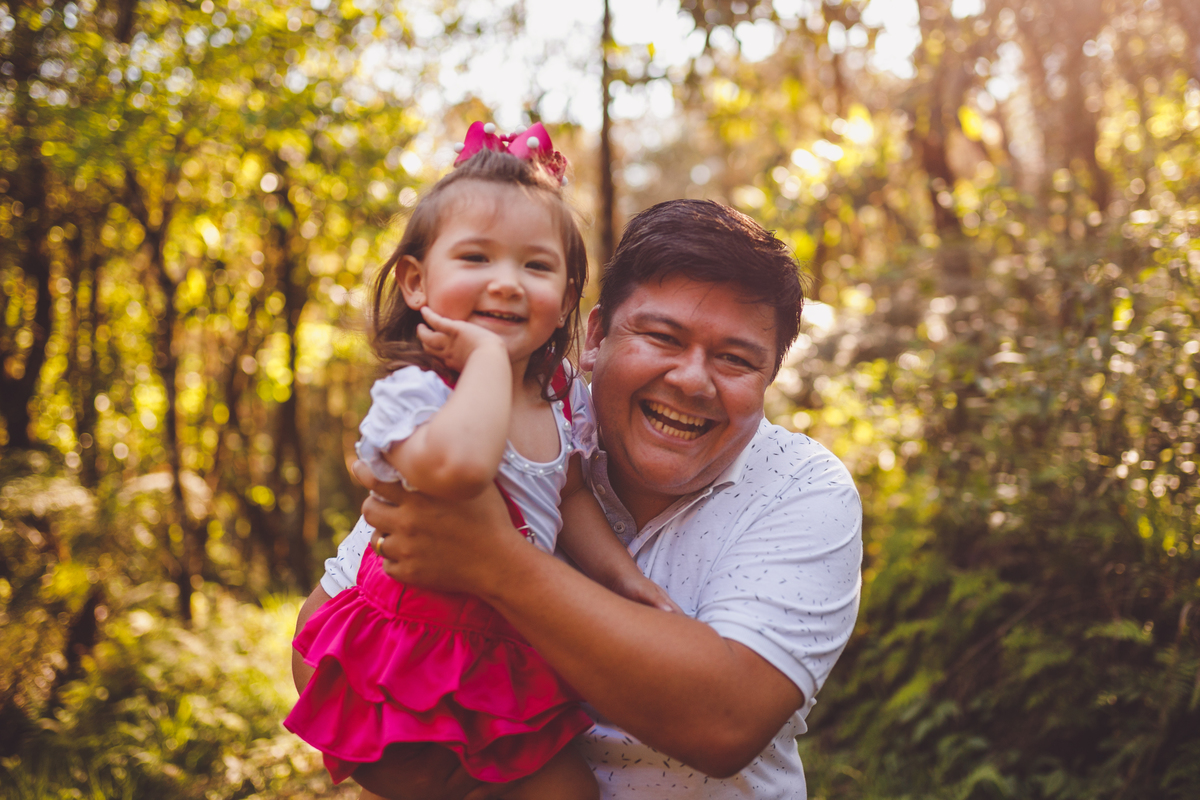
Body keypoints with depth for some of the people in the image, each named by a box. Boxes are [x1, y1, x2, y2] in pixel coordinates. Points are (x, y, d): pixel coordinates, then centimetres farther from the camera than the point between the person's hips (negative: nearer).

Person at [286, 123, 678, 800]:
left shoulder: (564, 400, -2)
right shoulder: (412, 391, -24)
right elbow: (454, 466, -49)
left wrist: (622, 573, 4)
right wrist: (488, 355, -35)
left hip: (512, 659, 6)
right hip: (415, 667, -6)